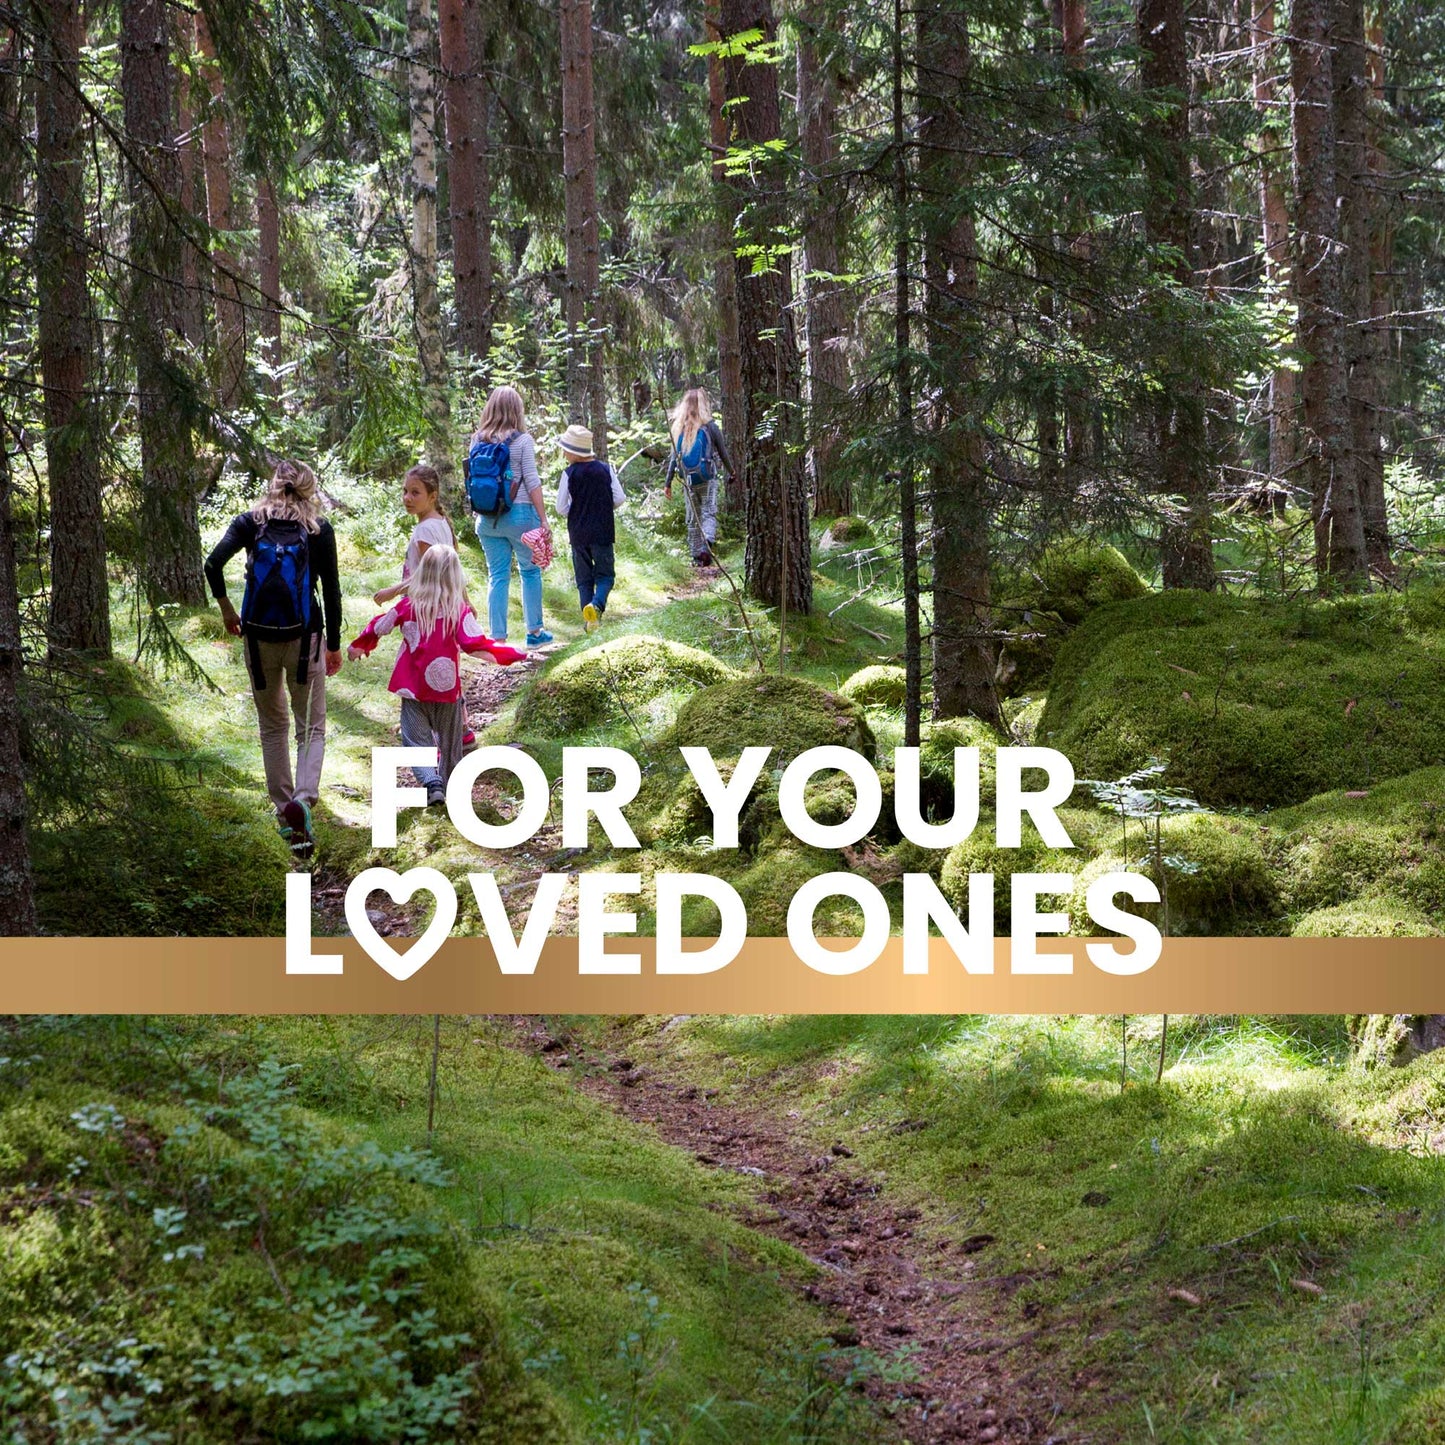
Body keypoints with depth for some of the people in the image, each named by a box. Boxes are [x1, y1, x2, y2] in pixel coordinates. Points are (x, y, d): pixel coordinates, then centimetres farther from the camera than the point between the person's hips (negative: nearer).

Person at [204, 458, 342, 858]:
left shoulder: (250, 522, 2)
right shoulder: (319, 529, 0)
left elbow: (214, 563, -11)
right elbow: (331, 590, 0)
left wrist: (226, 609, 3)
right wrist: (334, 645, 8)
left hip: (259, 637, 2)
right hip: (304, 637, -2)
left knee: (272, 726, 17)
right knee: (311, 727, 7)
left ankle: (284, 812, 20)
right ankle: (303, 797, -19)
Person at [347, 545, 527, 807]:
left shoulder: (408, 605, -3)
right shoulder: (459, 609, -11)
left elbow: (379, 627, 10)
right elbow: (475, 643, -19)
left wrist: (358, 646, 29)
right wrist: (513, 654, -9)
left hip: (412, 687, 1)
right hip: (446, 687, 0)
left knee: (416, 739, 3)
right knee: (449, 740, 17)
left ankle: (432, 783, -19)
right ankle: (450, 787, 29)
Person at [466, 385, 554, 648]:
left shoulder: (478, 439, 4)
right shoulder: (522, 440, -7)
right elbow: (532, 481, -9)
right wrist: (543, 520, -6)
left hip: (487, 517, 3)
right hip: (519, 513, -3)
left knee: (497, 576, 7)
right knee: (530, 571, 13)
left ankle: (497, 638, 4)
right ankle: (534, 631, 18)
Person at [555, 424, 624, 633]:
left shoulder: (569, 473, -8)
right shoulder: (605, 469, -2)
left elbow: (561, 508, -6)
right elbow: (619, 499, -2)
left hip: (578, 533, 0)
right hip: (603, 532, 0)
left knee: (584, 578, 10)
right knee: (605, 574, 8)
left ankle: (589, 621, 5)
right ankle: (597, 604, -20)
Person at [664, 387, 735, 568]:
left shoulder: (679, 428, 0)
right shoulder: (710, 427, -6)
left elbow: (673, 458, 1)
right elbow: (723, 453, 4)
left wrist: (667, 483, 6)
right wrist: (732, 471, 22)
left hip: (688, 480, 3)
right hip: (707, 479, -3)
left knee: (692, 518, 12)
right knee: (709, 513, 0)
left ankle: (697, 556, 14)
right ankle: (707, 544, -26)